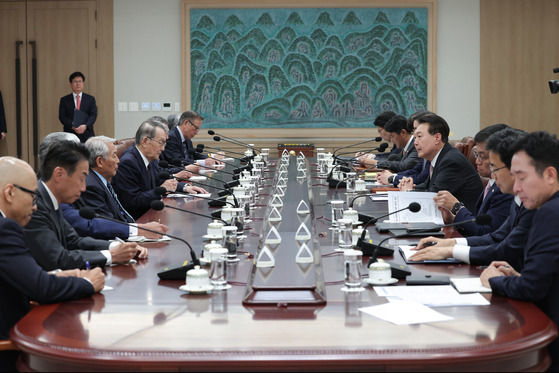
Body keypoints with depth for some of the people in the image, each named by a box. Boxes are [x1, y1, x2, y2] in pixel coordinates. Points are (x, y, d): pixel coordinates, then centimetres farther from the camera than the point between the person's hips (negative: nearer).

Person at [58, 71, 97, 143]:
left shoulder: (90, 99, 12)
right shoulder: (64, 100, 11)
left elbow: (93, 115, 2)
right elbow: (62, 117, 2)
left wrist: (85, 126, -16)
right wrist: (73, 126, -15)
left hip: (87, 135, 1)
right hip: (70, 135, 0)